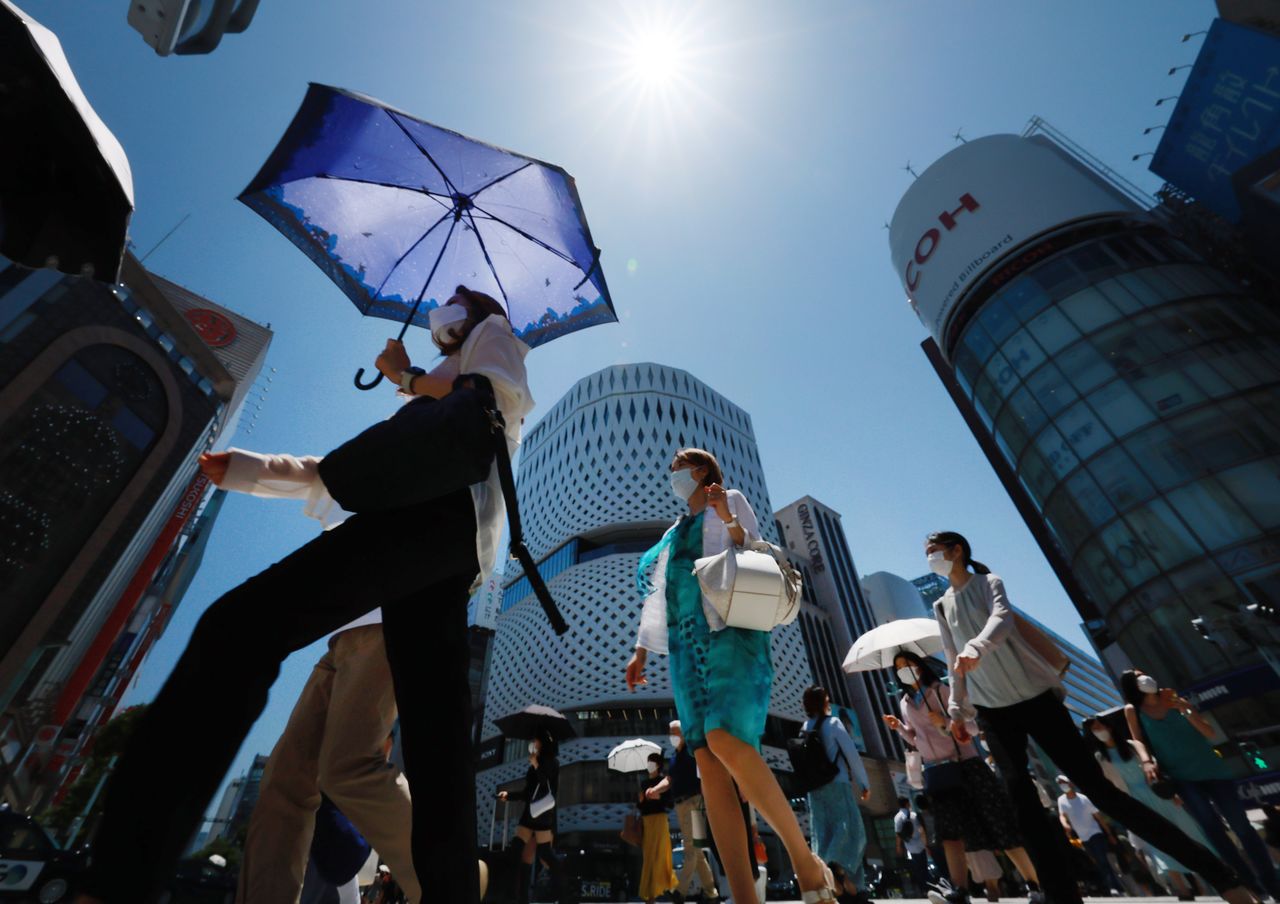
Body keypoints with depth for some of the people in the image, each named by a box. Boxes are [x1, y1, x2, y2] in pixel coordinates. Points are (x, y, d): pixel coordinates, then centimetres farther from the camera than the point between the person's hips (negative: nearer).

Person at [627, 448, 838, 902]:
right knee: (707, 763, -5)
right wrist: (641, 651, 19)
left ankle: (805, 860, -8)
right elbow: (660, 599, 25)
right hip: (686, 643, 6)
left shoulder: (731, 500, 12)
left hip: (729, 630, -6)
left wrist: (730, 522, -14)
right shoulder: (673, 532, 26)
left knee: (725, 740, -24)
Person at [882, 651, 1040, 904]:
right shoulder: (905, 703, 11)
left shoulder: (942, 690, -4)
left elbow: (972, 727, -6)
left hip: (967, 765, -4)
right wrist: (898, 727, 1)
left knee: (1001, 825, -3)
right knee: (949, 829, -9)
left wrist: (946, 722, -22)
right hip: (937, 771, 4)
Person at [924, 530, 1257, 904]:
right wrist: (957, 709, 7)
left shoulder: (987, 582, -5)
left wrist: (977, 646, -44)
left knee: (1097, 786, -1)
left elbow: (1001, 618, -26)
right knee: (1022, 800, -2)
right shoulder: (941, 606, 9)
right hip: (992, 712, 5)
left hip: (1034, 697, -4)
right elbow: (955, 663, 12)